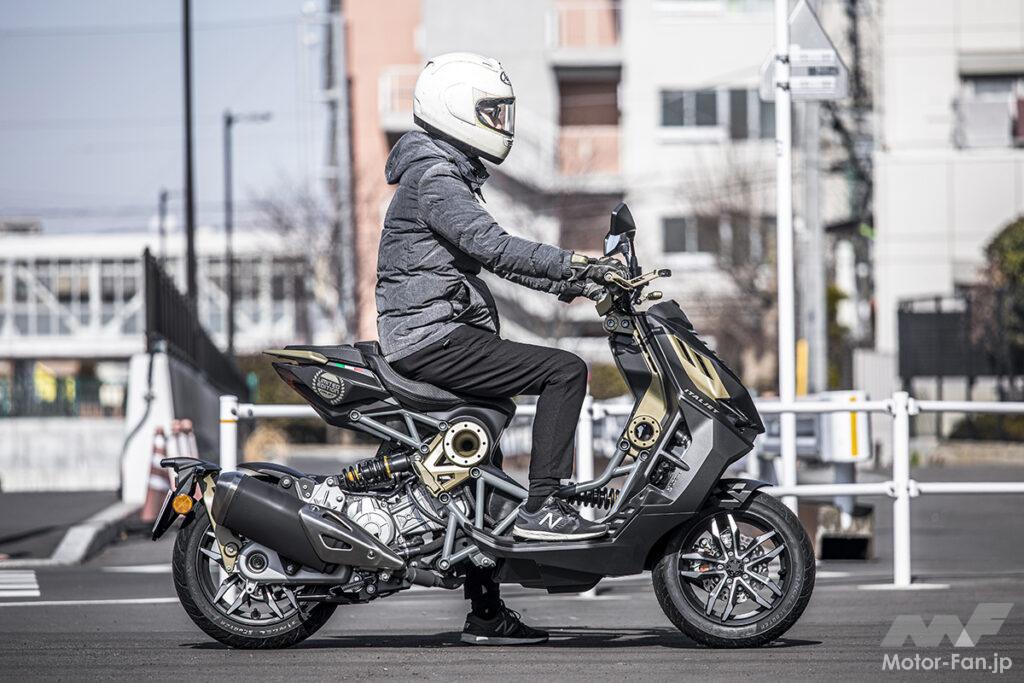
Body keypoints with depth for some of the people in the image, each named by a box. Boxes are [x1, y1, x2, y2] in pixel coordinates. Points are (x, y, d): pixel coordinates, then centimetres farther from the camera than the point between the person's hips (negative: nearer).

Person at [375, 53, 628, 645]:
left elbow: (499, 257, 24)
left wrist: (573, 282, 16)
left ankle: (487, 614, 20)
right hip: (434, 339, -11)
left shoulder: (453, 175, 21)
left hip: (439, 340, 11)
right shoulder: (435, 178, -12)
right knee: (566, 371, -18)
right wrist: (576, 264, -29)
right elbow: (492, 247, -26)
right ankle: (543, 507, -20)